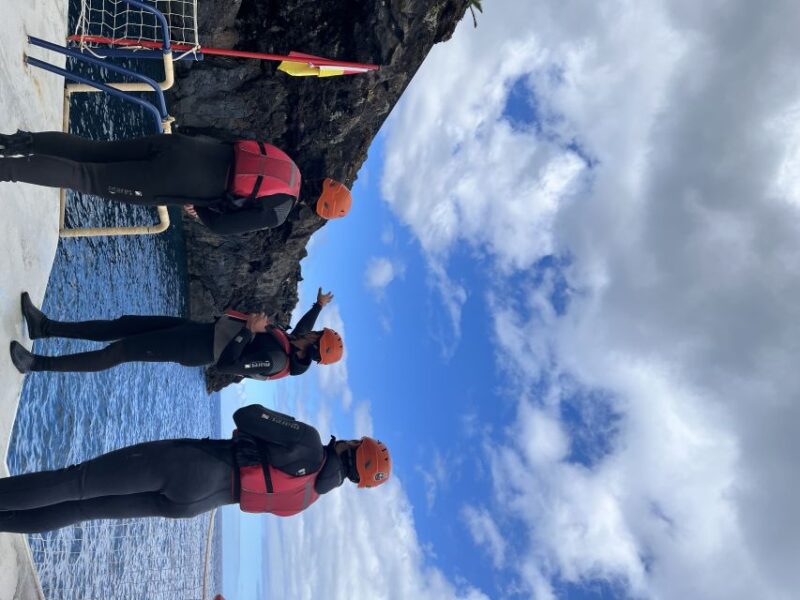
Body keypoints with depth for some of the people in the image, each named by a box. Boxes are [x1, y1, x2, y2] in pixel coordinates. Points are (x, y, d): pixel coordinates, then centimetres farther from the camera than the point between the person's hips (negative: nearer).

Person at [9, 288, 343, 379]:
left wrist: (249, 332, -30)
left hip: (197, 349, -8)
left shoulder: (275, 362, -20)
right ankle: (45, 327, 10)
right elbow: (301, 329, 29)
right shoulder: (289, 345, 5)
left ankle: (38, 364, -3)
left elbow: (227, 363, -24)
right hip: (200, 330, 8)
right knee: (123, 326, 4)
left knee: (119, 351, -12)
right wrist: (319, 305, 33)